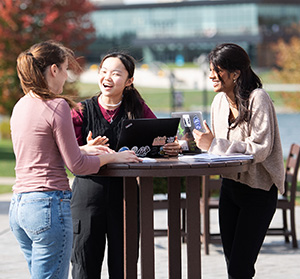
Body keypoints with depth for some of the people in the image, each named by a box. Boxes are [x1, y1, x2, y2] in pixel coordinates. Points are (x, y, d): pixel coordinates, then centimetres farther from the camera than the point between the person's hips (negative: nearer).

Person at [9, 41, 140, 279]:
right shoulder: (57, 106, -12)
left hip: (18, 206, 9)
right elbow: (76, 165, -10)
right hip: (48, 204, -9)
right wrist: (112, 157, 4)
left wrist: (84, 150, 23)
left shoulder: (21, 106, 13)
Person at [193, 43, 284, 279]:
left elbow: (261, 149, -22)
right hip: (230, 186, 7)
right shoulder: (220, 101, 7)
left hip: (258, 190, -7)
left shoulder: (258, 99, -16)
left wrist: (214, 144, -23)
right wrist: (199, 142, -6)